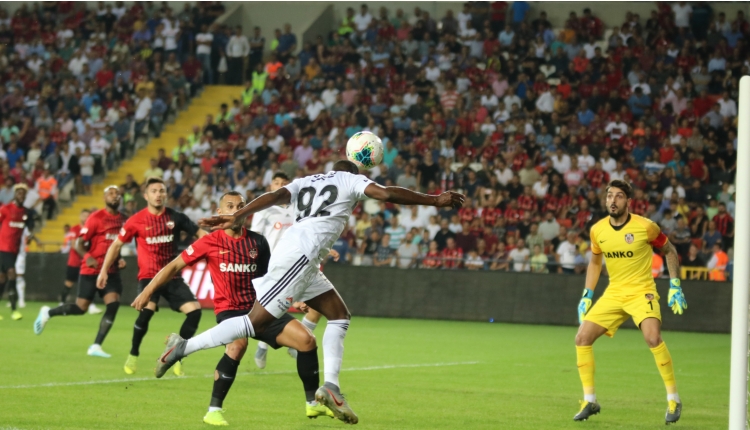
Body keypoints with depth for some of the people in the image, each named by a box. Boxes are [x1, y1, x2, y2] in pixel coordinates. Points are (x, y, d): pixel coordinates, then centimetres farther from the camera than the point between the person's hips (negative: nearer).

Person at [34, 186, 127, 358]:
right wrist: (88, 257, -29)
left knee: (113, 304, -14)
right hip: (91, 270, -5)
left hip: (111, 271, 5)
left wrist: (119, 260, 7)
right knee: (81, 308, -2)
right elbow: (79, 243, -11)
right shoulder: (96, 218, -11)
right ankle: (48, 313, 26)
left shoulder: (123, 220, 7)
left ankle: (96, 346, -8)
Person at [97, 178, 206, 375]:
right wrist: (104, 271, 4)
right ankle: (133, 355, -5)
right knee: (147, 310, -28)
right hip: (148, 275, -3)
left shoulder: (175, 217, 0)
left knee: (195, 310, -13)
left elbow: (199, 233, 5)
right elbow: (116, 244, 5)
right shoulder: (136, 220, -4)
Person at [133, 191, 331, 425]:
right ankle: (214, 410, -23)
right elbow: (175, 266, 0)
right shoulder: (211, 242, -5)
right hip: (229, 309, -4)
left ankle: (313, 404, 10)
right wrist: (147, 291, -4)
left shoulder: (257, 242, 5)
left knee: (307, 340, -7)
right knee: (238, 345, -36)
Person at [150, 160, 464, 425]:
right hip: (299, 255, -8)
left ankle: (331, 387, 3)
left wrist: (236, 218, -5)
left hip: (293, 256, 8)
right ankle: (184, 347, -10)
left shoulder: (306, 182, 26)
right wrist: (435, 201, 5)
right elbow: (387, 194, -2)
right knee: (256, 323, -9)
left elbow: (275, 196, 7)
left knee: (339, 315, 13)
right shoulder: (352, 180, 13)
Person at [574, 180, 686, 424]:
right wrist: (586, 296, 11)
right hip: (613, 293, 5)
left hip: (642, 291, -5)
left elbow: (669, 251, 3)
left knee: (653, 338, -28)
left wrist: (675, 286, -2)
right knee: (582, 338, -6)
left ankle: (673, 399, -13)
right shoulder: (597, 230, -1)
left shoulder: (645, 227, -13)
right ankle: (589, 401, 8)